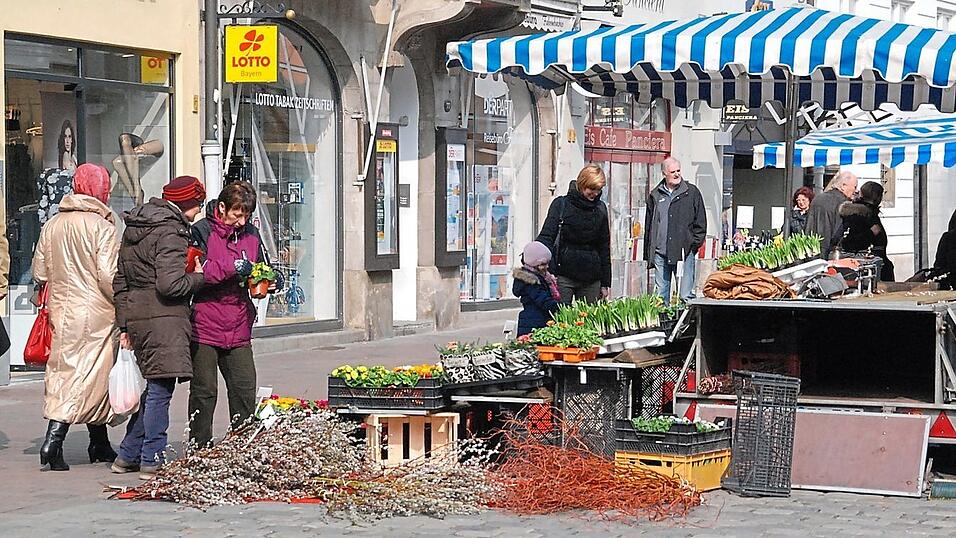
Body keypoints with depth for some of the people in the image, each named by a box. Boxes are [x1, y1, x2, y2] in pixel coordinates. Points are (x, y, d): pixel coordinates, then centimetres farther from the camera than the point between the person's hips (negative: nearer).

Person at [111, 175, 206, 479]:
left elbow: (120, 281, 19)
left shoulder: (134, 228, 17)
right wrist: (199, 277, -3)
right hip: (163, 318, -9)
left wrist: (124, 325, 20)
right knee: (160, 389, -4)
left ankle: (128, 456, 18)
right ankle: (152, 461, -2)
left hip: (136, 316, 9)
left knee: (154, 387, 16)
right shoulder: (171, 232, -11)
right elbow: (170, 285, -21)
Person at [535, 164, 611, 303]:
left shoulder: (600, 209, 11)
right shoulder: (561, 204, 0)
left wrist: (605, 283, 14)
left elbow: (604, 247, 17)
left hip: (591, 279, 3)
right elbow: (546, 237, -5)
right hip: (563, 274, -3)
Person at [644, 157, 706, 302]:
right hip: (660, 253, 3)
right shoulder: (655, 196, 13)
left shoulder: (691, 192, 6)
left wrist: (694, 243, -4)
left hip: (685, 252, -3)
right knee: (660, 294, 5)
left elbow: (700, 222, 7)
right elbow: (648, 226, 17)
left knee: (685, 296, -6)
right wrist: (648, 254, 11)